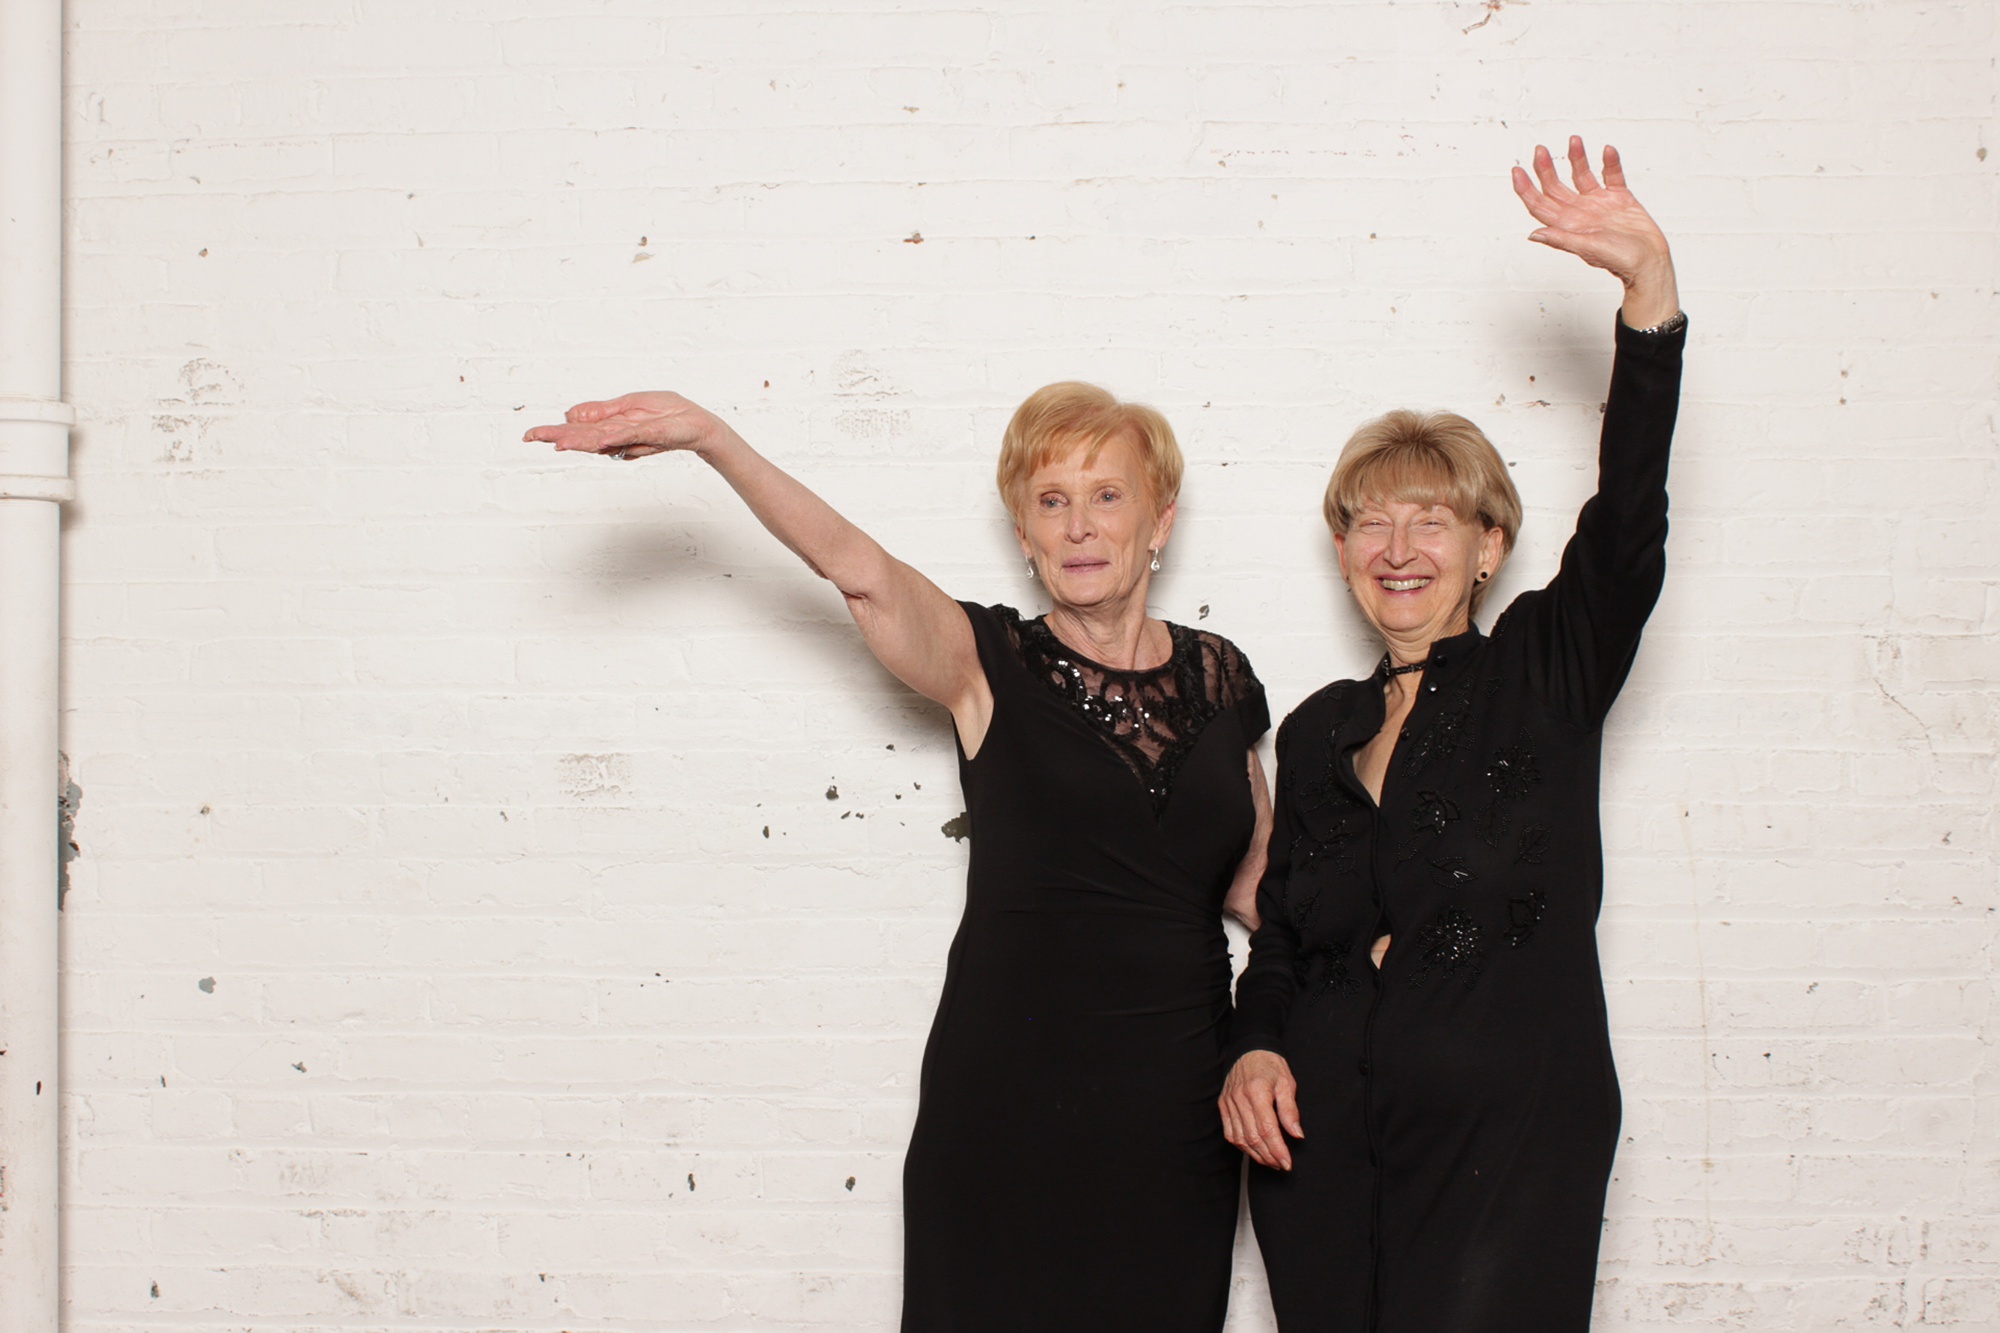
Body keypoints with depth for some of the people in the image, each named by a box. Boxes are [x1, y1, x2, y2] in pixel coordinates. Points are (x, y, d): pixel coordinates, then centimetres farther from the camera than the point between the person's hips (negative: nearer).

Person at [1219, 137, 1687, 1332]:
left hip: (1506, 1145, -4)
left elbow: (1630, 515, -11)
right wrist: (1255, 1050, -3)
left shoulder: (1548, 673, 3)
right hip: (1321, 1151, 4)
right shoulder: (1316, 734, 13)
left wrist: (1648, 282, -21)